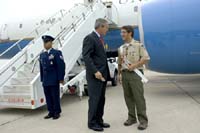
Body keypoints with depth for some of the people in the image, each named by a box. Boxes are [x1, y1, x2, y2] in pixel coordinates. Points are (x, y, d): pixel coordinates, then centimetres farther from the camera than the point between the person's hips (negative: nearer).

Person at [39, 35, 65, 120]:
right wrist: (42, 79, 14)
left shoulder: (56, 53, -4)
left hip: (54, 80, -5)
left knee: (55, 96, 1)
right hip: (45, 81, 5)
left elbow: (61, 66, -9)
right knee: (48, 97, 8)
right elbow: (41, 68, 17)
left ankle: (57, 112, 13)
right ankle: (51, 112, 19)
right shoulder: (42, 55, 14)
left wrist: (61, 78, -12)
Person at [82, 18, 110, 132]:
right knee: (94, 99, -1)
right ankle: (92, 123, 11)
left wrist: (106, 72, 12)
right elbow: (86, 57, -18)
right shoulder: (89, 38, -11)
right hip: (95, 75, -9)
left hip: (103, 74, 9)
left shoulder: (100, 39, 16)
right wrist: (95, 71, -24)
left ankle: (99, 120, 23)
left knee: (101, 99, 12)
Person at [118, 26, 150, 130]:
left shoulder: (138, 45, -4)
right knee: (128, 97, 9)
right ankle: (132, 118, 20)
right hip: (124, 74, 6)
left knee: (138, 97, -6)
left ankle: (143, 120, 2)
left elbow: (146, 58, -9)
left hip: (135, 74, -6)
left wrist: (134, 65, -16)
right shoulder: (121, 48, 14)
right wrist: (119, 74, 11)